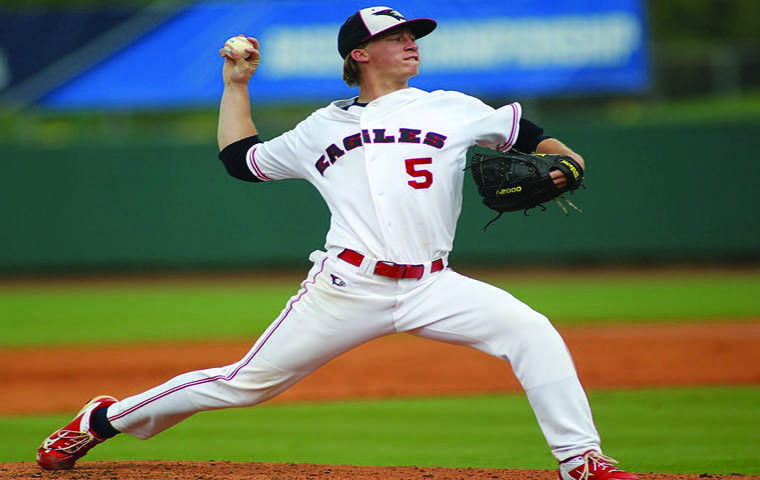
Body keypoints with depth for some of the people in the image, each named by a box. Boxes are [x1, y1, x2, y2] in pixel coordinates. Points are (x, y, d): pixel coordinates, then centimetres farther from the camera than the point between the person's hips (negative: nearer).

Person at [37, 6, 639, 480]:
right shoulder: (324, 127, 18)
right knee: (247, 382, -1)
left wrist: (561, 162, -4)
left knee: (532, 333, -21)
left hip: (431, 287, 1)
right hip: (348, 286, -1)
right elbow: (240, 158, 27)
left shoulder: (452, 110, 16)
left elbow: (527, 134, 16)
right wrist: (237, 86, 27)